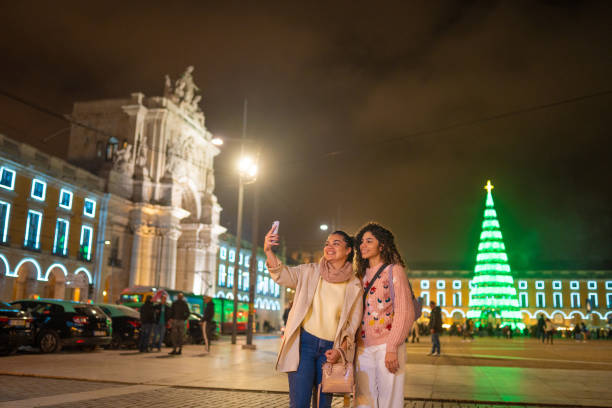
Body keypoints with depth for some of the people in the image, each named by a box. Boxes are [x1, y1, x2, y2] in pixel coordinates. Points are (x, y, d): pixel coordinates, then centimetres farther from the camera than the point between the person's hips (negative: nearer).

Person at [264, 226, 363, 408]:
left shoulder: (354, 285, 6)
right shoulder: (310, 272, 2)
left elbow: (353, 323, 7)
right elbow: (284, 275, -15)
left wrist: (340, 350, -6)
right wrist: (268, 251, -33)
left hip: (330, 349, 2)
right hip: (304, 343, -1)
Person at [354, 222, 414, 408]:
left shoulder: (394, 270, -1)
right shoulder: (362, 274, 17)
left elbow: (405, 313, -8)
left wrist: (392, 347, -14)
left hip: (386, 346, -5)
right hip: (364, 347, 5)